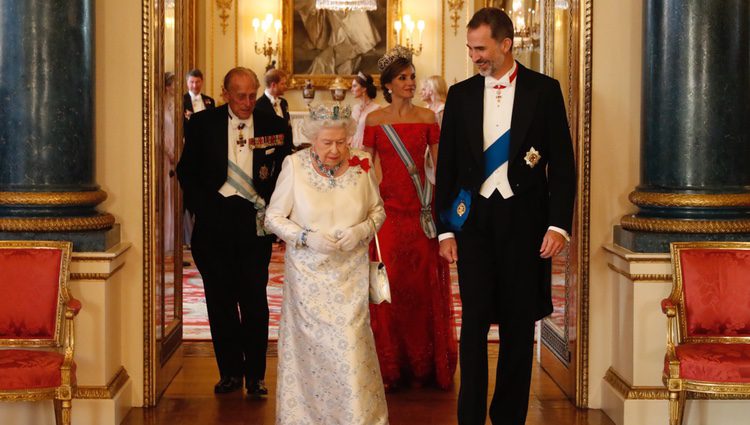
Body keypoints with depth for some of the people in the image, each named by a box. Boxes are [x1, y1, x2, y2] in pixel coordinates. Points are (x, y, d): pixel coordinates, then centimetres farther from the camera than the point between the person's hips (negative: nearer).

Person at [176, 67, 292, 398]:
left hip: (255, 220, -1)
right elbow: (186, 171, 8)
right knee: (220, 299, 8)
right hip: (215, 219, 1)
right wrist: (202, 208, -3)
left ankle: (255, 374, 11)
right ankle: (230, 371, 19)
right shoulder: (202, 124, 3)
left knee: (254, 300, 1)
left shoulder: (274, 126, 2)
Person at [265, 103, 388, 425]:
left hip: (350, 274, 1)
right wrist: (306, 237, -16)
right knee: (310, 345, 2)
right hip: (308, 272, -1)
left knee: (351, 346, -4)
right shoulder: (295, 164, -6)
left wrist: (362, 230, -10)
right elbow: (274, 217, -1)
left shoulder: (361, 164, -2)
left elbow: (378, 210, 10)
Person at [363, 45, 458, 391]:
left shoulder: (427, 118, 7)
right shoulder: (374, 120, 4)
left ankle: (423, 366, 13)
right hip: (388, 210, -1)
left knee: (423, 284, 3)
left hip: (422, 212, 1)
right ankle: (390, 368, 9)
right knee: (389, 284, -1)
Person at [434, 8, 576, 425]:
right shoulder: (460, 94, 6)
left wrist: (558, 224, -8)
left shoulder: (544, 90, 0)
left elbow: (561, 163, 0)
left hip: (524, 220, -1)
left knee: (519, 324, 7)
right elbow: (446, 166, 8)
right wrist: (445, 228, 4)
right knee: (474, 322, -1)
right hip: (474, 219, 1)